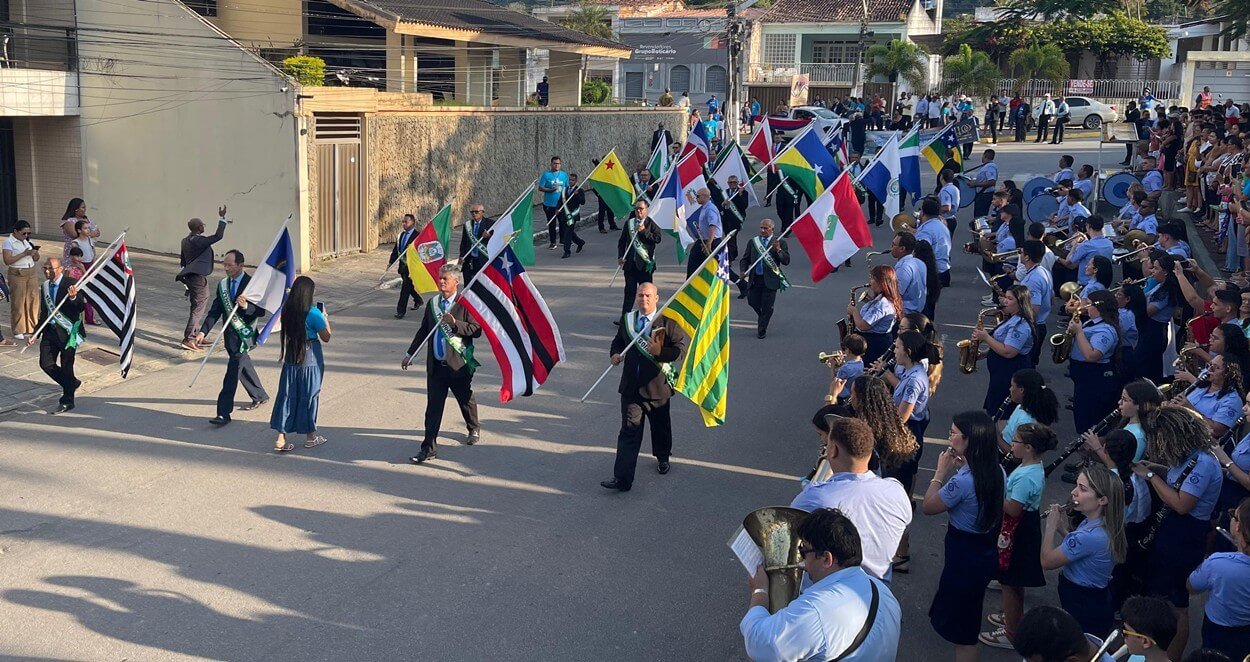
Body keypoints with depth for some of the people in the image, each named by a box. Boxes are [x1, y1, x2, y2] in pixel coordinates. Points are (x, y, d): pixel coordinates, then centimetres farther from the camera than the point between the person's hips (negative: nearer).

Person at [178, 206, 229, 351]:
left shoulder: (185, 240, 11)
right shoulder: (199, 241, -17)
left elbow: (183, 261, 18)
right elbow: (218, 236, -17)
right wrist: (222, 218, -11)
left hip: (190, 277, 10)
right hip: (199, 278, -10)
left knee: (196, 307, 19)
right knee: (198, 308, -6)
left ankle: (195, 335, 26)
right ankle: (188, 339, -8)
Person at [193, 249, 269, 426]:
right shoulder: (223, 284, 8)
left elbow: (261, 310, -12)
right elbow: (215, 311, 7)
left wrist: (246, 306, -30)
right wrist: (203, 331, -2)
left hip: (244, 335, -7)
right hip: (230, 334, 7)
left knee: (233, 371, -11)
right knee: (243, 366, 20)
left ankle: (224, 413, -10)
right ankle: (260, 396, 41)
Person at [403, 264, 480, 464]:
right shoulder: (432, 303, 9)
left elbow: (476, 329, -15)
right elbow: (424, 330, 18)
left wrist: (455, 323, -26)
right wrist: (410, 354, 17)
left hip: (458, 364, -4)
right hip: (436, 365, 4)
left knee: (466, 400, 17)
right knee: (433, 406, 1)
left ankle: (474, 429, 44)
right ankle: (429, 448, 4)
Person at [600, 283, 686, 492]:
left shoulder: (668, 321, -8)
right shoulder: (626, 319, 5)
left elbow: (680, 349, -11)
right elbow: (618, 341, 20)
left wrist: (660, 352, -27)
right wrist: (615, 353, -1)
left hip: (657, 386, -2)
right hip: (631, 387, 2)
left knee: (660, 427, 19)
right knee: (629, 431, -4)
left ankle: (662, 457, 48)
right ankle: (622, 478, -7)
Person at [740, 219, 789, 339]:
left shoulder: (779, 242, -1)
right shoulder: (753, 241, 10)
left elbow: (786, 261, -8)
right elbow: (745, 259, 14)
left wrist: (778, 250, -22)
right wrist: (743, 271, -4)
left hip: (770, 280, -3)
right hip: (754, 279, 3)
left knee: (767, 306, -1)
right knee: (752, 301, 5)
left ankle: (762, 330, 14)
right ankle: (762, 316, 37)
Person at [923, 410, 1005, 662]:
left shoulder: (963, 480, -29)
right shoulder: (997, 472, -4)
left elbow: (927, 507, -15)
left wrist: (941, 472, -5)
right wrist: (961, 468, 3)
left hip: (965, 557, -9)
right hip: (986, 553, 9)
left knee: (961, 632, 6)